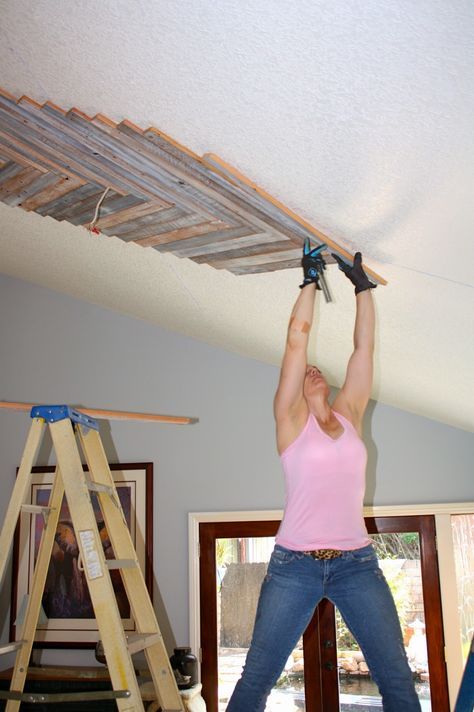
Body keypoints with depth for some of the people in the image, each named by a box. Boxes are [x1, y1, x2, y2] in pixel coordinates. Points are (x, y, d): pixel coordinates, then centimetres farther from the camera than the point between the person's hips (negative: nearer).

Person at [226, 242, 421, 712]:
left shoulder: (349, 415, 13)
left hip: (357, 562, 3)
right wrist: (311, 279, 4)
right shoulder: (291, 418, 4)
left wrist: (362, 284, 15)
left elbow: (364, 346, 12)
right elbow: (296, 340, -2)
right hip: (295, 563, -3)